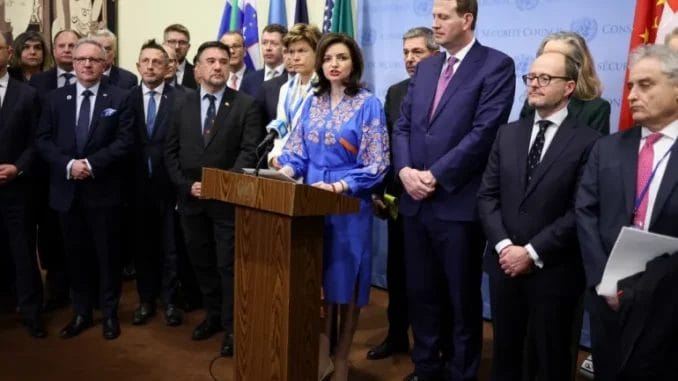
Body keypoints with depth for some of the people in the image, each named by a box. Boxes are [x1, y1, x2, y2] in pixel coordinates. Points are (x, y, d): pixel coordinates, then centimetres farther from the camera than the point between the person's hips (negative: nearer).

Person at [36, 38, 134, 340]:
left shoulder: (119, 98, 0)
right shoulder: (55, 98, 8)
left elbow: (124, 142, -8)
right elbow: (43, 140, 3)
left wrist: (92, 164, -17)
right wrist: (68, 165, -13)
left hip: (104, 189, -3)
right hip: (67, 190, 3)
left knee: (107, 254, 6)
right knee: (76, 254, 12)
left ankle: (109, 313, 20)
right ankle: (81, 312, 25)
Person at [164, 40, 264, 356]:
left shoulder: (246, 104, -3)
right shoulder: (182, 102, 8)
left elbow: (250, 152, -10)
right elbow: (171, 150, 7)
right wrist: (187, 184, -6)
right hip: (190, 198, 4)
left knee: (228, 265, 2)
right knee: (201, 263, 15)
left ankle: (231, 326, 15)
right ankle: (213, 315, 32)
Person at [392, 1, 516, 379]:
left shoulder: (497, 65, -5)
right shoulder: (425, 67, 15)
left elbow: (484, 132, -15)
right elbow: (403, 125, 11)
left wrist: (435, 176, -16)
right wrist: (405, 170, -7)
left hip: (459, 203, -6)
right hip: (416, 202, 6)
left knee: (462, 298, 8)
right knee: (421, 294, 15)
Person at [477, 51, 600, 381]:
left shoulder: (587, 142, -8)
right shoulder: (508, 134, 8)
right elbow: (487, 195, 3)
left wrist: (532, 253, -15)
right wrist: (503, 246, -10)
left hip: (553, 271, -4)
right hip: (505, 263, 4)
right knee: (504, 352, 17)